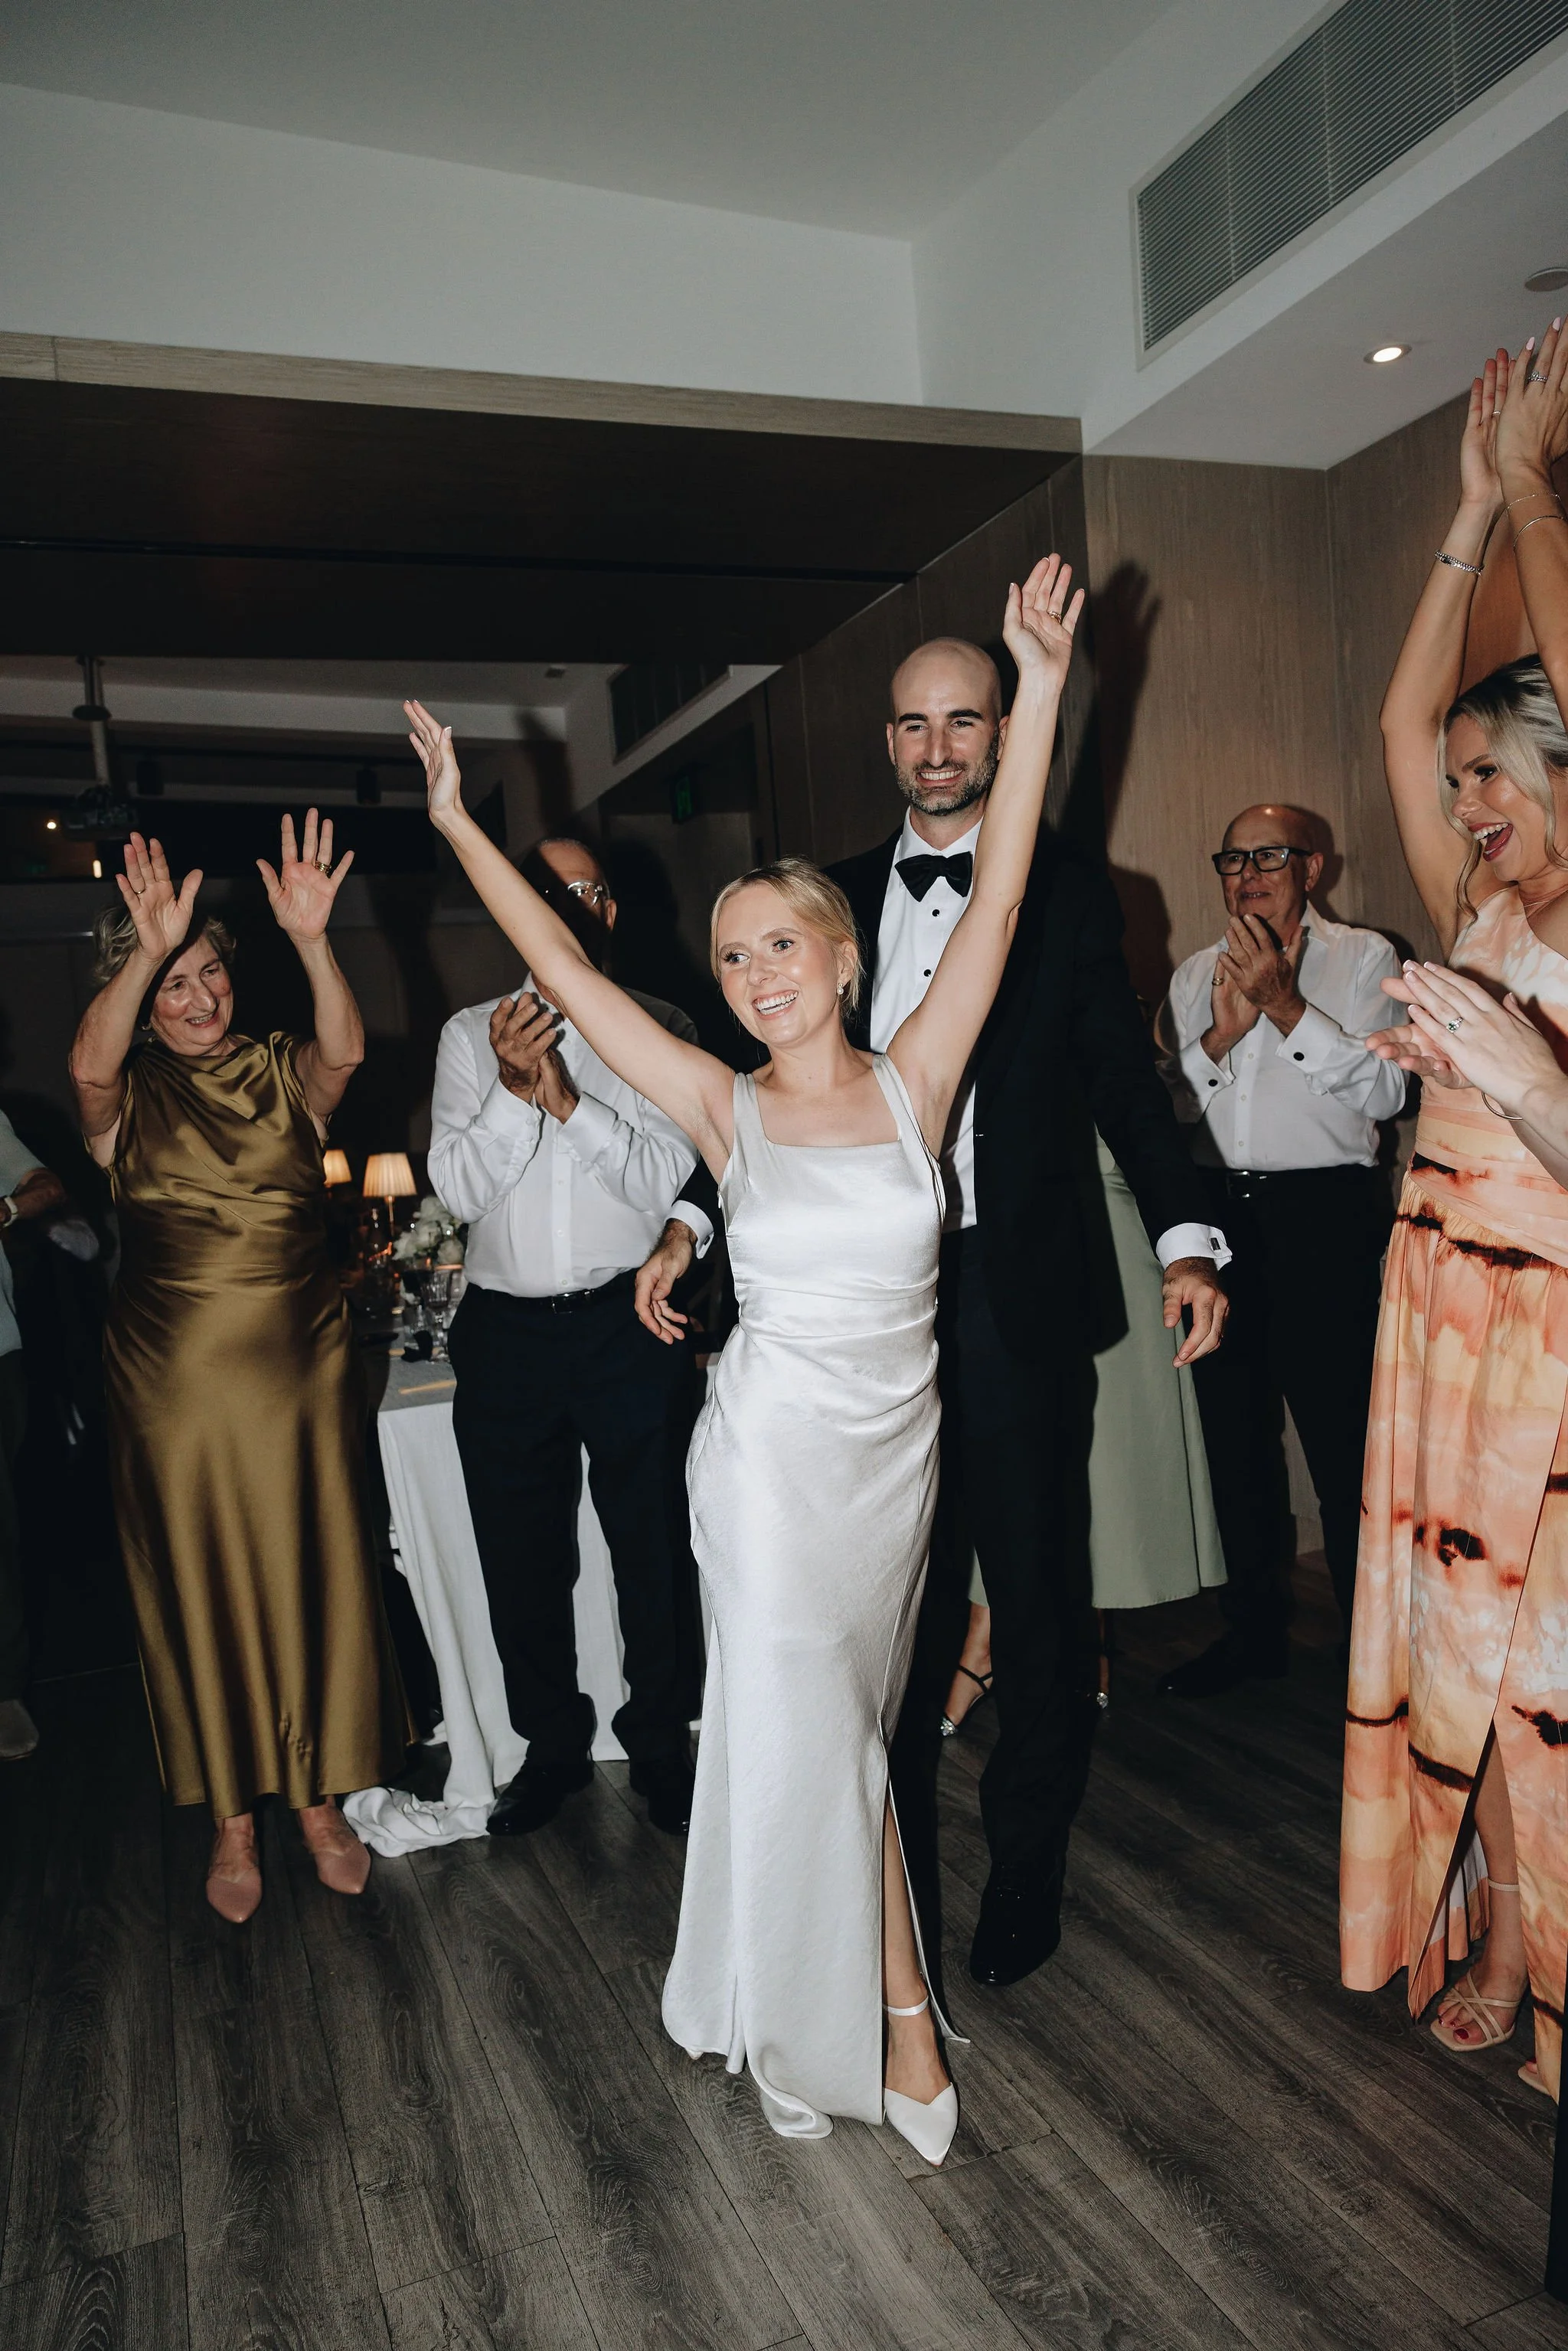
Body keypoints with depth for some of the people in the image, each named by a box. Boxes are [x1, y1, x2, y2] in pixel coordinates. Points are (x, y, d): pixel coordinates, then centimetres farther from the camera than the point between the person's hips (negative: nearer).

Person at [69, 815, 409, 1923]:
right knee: (204, 1591, 9)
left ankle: (321, 1800, 26)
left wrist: (313, 940, -35)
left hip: (299, 1363, 1)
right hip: (174, 1377, 0)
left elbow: (343, 1051, -19)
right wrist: (147, 951, -37)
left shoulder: (281, 1075, 2)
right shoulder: (127, 1099, 0)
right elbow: (89, 1065, -22)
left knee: (315, 1576, 7)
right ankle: (235, 1819, 26)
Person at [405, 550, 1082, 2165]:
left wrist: (1038, 692, -14)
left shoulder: (912, 1081, -4)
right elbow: (567, 970, -4)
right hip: (772, 1450, -1)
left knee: (818, 1727, 18)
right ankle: (896, 2008, 26)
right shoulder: (724, 1111, -5)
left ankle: (807, 2004, 39)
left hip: (899, 1445, 2)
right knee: (813, 1729, 3)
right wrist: (460, 828, -4)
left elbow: (996, 899, -10)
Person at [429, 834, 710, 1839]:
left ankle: (661, 1745, 30)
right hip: (507, 1333, 2)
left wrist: (570, 1100, -21)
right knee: (521, 1558, 13)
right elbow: (460, 1188, -3)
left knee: (656, 1548, 7)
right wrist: (514, 1090, -18)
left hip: (628, 1324, -2)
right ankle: (553, 1747, 34)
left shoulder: (659, 1029, 2)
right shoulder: (470, 1035, 7)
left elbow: (669, 1176, -8)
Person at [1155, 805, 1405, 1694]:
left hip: (1325, 1216, -4)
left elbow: (1385, 1092, -11)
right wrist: (1220, 1035, -9)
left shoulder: (1364, 957, 2)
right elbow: (1164, 1104, 7)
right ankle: (1256, 1629, 26)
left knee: (1344, 1438, -2)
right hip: (1219, 1212, 5)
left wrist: (1285, 1004, -16)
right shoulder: (1197, 974, 14)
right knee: (1237, 1434, 12)